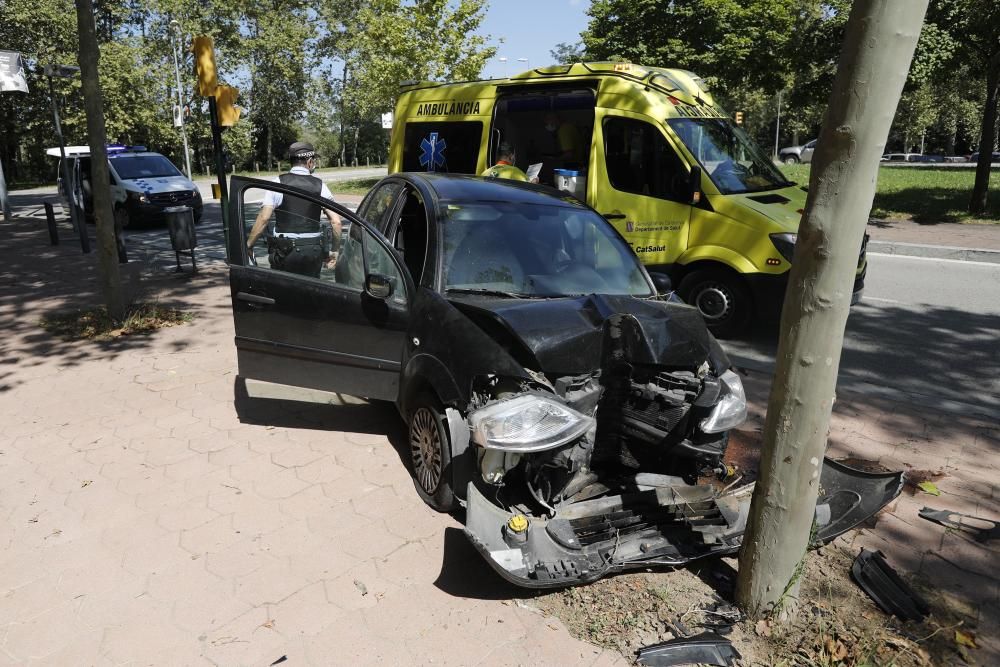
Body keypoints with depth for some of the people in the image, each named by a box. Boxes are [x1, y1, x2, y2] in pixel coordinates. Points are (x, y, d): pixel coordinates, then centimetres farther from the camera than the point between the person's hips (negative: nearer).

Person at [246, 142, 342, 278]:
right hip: (313, 250, 2)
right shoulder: (320, 185, 2)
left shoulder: (278, 183, -3)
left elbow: (263, 218, -9)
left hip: (284, 251, -2)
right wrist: (334, 250, 9)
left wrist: (248, 245, 0)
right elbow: (336, 222, -2)